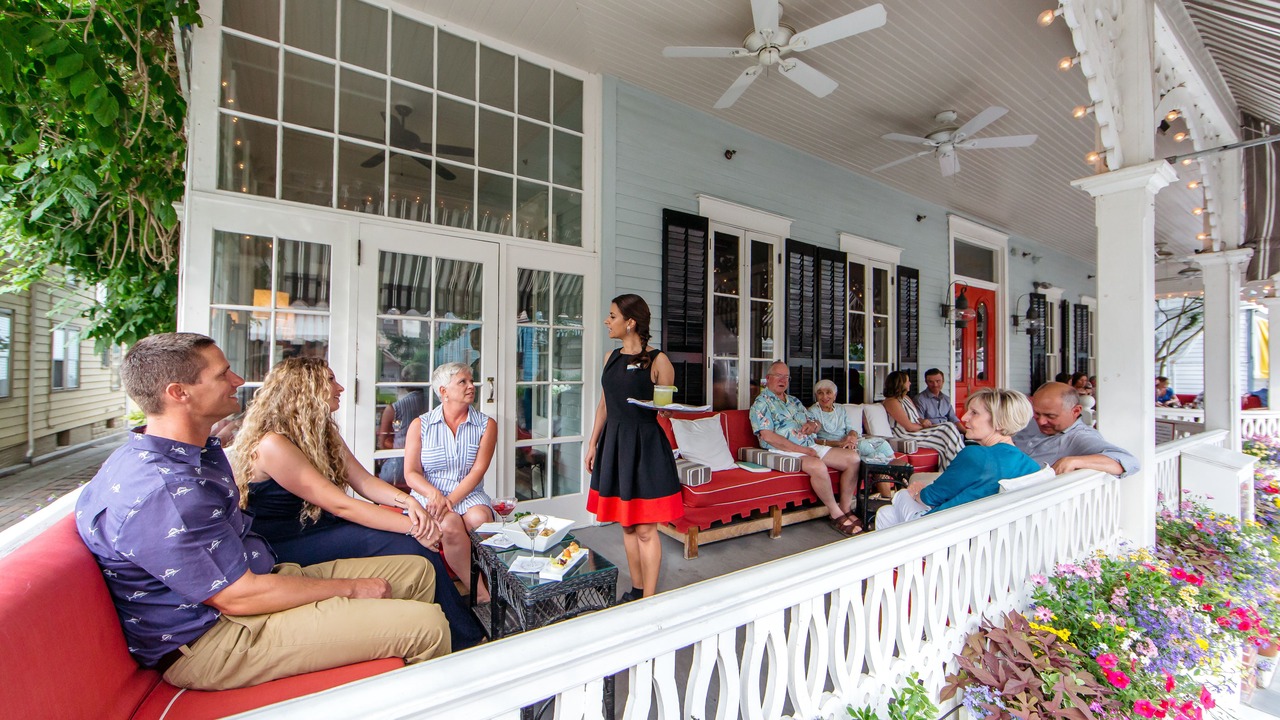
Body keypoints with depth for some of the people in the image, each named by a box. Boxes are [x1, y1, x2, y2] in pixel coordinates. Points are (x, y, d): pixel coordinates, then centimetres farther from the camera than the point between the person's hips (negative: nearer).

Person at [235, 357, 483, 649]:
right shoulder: (272, 444, -21)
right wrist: (412, 527, -26)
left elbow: (363, 480, 2)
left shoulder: (324, 432, 8)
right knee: (410, 548, -26)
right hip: (287, 546, -8)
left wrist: (407, 501, -18)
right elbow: (340, 505, -25)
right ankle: (466, 641, -13)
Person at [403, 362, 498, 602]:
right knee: (450, 524, -32)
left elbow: (477, 471, -4)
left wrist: (451, 500, -18)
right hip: (430, 496, 0)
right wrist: (434, 494, -20)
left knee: (480, 519, -33)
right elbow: (411, 473, 0)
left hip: (469, 495, 1)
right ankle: (479, 592, -19)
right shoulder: (420, 425, 6)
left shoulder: (486, 425, 5)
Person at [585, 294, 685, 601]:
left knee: (645, 529, 0)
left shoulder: (657, 360, -8)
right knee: (626, 525, 15)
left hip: (645, 445, -6)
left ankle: (649, 598, 14)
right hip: (614, 443, 6)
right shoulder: (611, 357, 11)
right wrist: (593, 443, 14)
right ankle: (636, 590, 31)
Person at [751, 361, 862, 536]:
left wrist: (813, 425, -2)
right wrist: (801, 449, -17)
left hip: (812, 446, 8)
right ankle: (836, 515, -14)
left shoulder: (794, 401, 23)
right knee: (818, 466, -36)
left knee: (853, 457, -5)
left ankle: (846, 508, 3)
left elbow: (817, 423, 26)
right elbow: (768, 436, -16)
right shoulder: (761, 403, -3)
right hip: (786, 452, -8)